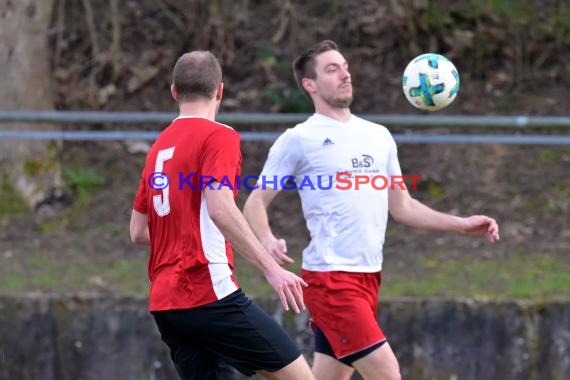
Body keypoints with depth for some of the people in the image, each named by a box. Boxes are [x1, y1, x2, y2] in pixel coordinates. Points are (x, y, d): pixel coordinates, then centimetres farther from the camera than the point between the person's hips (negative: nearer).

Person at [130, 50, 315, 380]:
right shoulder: (218, 136, -5)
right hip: (208, 292, -8)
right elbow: (220, 208, -20)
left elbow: (138, 231, 21)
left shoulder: (159, 147, 17)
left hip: (164, 303, 8)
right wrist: (271, 268, -23)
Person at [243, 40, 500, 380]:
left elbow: (402, 206, 21)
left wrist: (461, 224, 12)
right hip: (330, 278, -7)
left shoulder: (379, 136, 15)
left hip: (369, 277, 7)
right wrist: (268, 242, -23)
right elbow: (256, 203, -3)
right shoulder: (299, 140, -4)